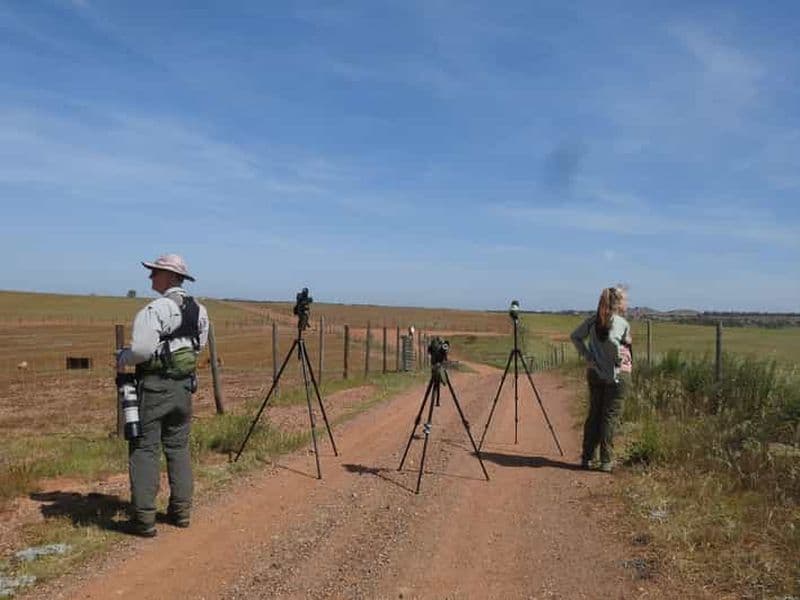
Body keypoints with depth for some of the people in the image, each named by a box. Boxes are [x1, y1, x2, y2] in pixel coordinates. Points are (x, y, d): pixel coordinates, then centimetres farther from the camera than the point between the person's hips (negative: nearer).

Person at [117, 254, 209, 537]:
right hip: (184, 384, 7)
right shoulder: (199, 310, 6)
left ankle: (144, 518, 3)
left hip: (154, 386, -7)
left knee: (144, 449, 2)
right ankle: (181, 510, 21)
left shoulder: (155, 309, -17)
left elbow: (142, 349, -23)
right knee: (178, 447, 15)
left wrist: (122, 357, -4)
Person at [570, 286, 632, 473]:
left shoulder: (593, 320, 6)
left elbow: (575, 336, 4)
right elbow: (612, 341, -28)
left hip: (595, 372, 6)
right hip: (616, 375, -5)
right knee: (610, 416, 2)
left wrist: (586, 355, 2)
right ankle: (606, 461, 7)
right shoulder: (621, 323, -12)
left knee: (594, 414, 13)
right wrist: (619, 357, -12)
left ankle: (587, 457, 17)